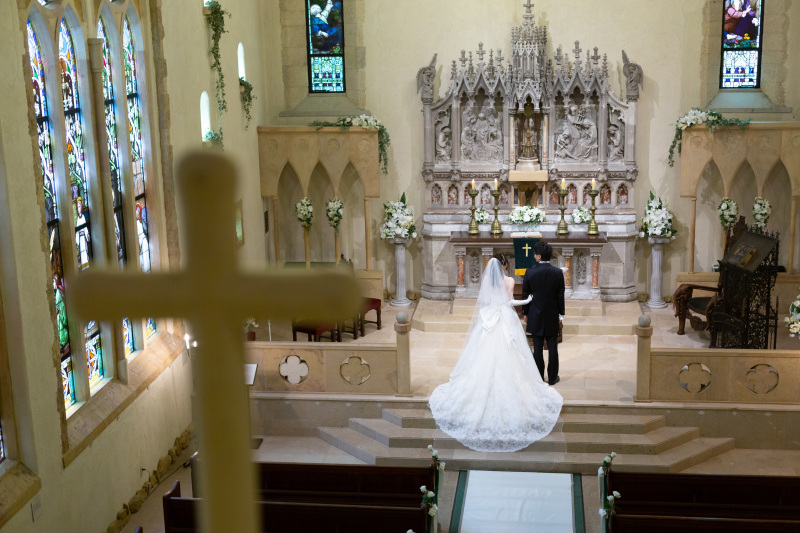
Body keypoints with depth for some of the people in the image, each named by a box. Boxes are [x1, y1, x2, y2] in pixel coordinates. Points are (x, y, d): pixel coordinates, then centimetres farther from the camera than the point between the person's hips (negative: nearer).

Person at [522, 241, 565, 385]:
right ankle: (552, 377, 15)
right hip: (552, 315, 1)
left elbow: (525, 295, -3)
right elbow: (561, 295, -3)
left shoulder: (530, 272, -11)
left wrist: (526, 313, 10)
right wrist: (561, 313, 9)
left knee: (538, 348, 6)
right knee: (552, 348, 9)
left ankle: (538, 377, 13)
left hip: (535, 316, 0)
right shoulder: (558, 272, -9)